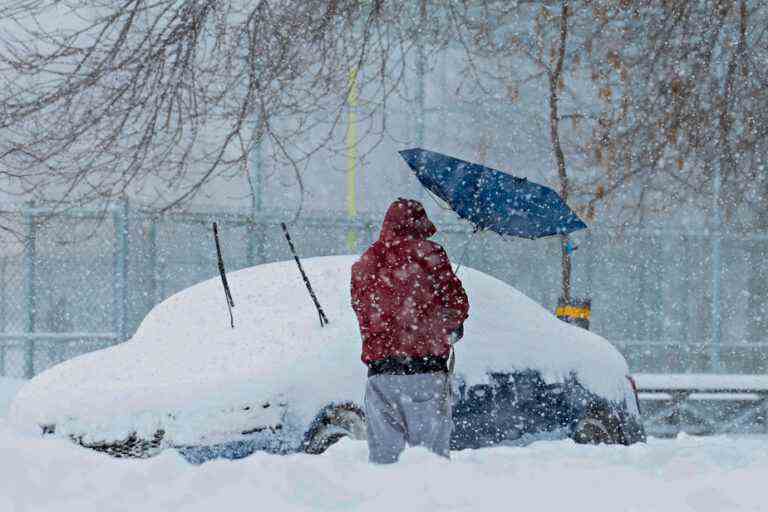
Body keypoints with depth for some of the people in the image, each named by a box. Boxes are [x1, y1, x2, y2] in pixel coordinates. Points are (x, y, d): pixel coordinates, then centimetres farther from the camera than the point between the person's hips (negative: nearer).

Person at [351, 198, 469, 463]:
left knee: (384, 448, 6)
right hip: (426, 362, -4)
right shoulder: (427, 253, 1)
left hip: (379, 366, 4)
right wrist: (450, 327, 21)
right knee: (431, 446, -2)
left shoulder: (363, 264, 14)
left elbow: (361, 314, 17)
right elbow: (457, 305, 3)